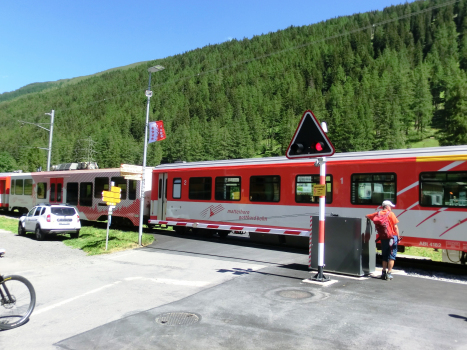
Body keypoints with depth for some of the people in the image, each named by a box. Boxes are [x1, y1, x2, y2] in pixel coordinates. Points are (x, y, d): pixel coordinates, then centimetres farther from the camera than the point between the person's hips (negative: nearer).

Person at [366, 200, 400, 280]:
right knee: (391, 256, 2)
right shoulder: (390, 214, -7)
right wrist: (398, 237, -3)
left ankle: (383, 272, 17)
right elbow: (395, 227, -8)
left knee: (384, 256, 16)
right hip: (392, 237, -4)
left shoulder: (378, 214, 5)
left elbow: (367, 216, 14)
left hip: (383, 238, 5)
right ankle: (389, 273, -1)